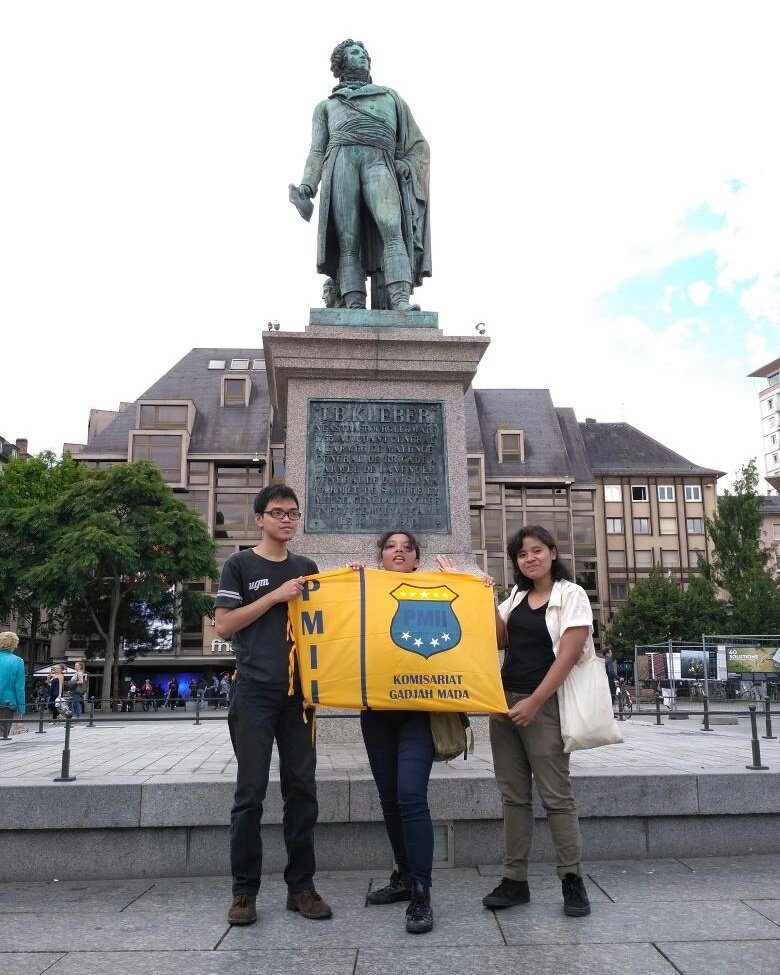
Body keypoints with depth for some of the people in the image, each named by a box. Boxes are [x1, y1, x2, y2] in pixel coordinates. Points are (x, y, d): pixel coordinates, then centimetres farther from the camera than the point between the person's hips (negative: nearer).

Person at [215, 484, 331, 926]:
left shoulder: (307, 568, 14)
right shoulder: (240, 565, 2)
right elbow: (224, 625, -5)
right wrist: (275, 596, -12)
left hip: (299, 691, 4)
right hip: (255, 693, -4)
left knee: (302, 790, 6)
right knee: (251, 793, 1)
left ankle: (301, 885, 17)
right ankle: (245, 890, 13)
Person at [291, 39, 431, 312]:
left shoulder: (390, 97, 36)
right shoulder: (326, 106, 34)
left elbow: (418, 144, 29)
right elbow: (317, 152, 20)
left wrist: (406, 165, 6)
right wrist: (307, 186, 0)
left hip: (379, 163, 0)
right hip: (341, 160, 0)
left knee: (391, 230, -27)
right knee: (348, 243, -17)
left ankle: (401, 301, -41)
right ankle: (355, 307, -27)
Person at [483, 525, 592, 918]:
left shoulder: (572, 595, -4)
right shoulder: (516, 597, 14)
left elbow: (568, 655, -12)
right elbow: (499, 640, 4)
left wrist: (534, 702, -16)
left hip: (545, 704, -6)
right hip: (504, 701, 6)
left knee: (556, 795, -1)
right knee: (514, 796, 8)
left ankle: (572, 880, 12)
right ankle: (514, 880, 15)